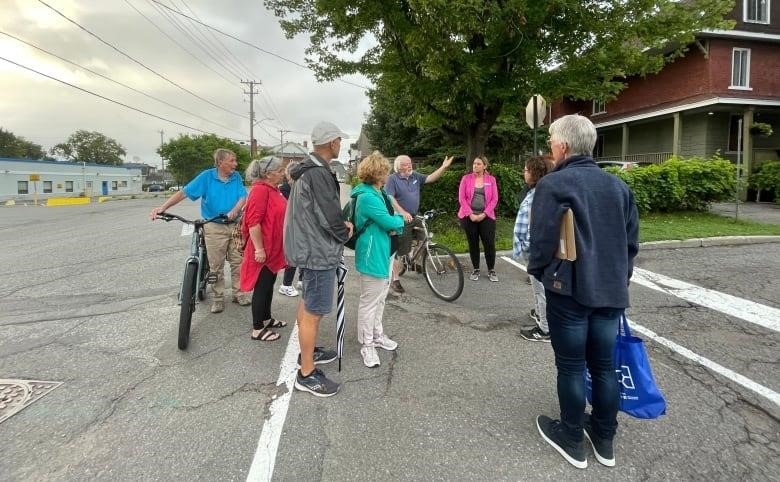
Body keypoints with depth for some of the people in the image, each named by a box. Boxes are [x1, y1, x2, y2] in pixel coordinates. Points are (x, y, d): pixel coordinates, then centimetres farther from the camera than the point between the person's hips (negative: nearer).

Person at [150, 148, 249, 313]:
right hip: (214, 227, -2)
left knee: (237, 261, 7)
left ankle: (239, 293, 21)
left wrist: (234, 211, -27)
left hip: (235, 225, 2)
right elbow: (184, 192, -7)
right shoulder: (207, 176, -5)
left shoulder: (237, 177, 1)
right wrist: (163, 207, -17)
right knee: (216, 265, 4)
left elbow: (243, 197, -6)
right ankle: (218, 298, 16)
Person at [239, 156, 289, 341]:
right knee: (261, 288, 0)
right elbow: (253, 223, -24)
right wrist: (259, 249, -24)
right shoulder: (260, 190, -19)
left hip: (274, 249, 10)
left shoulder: (273, 189, 11)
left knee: (269, 284, 19)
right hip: (264, 250, -10)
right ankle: (257, 329, 10)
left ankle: (266, 318, 33)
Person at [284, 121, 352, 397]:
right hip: (319, 251, -11)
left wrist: (340, 225, 5)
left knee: (307, 303, 22)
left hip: (309, 247, 11)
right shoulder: (318, 174, -22)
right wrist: (345, 233, -3)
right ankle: (307, 374, 7)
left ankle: (307, 351, 39)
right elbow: (329, 216, -22)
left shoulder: (307, 169, 12)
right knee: (314, 311, -3)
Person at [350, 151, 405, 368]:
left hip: (384, 252, 10)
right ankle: (367, 345, 15)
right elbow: (390, 222, -24)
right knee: (369, 302, 2)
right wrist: (400, 220, -2)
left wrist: (395, 225, -12)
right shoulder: (367, 197, -22)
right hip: (372, 256, -10)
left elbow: (391, 218, 11)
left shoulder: (380, 193, 9)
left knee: (380, 298, 21)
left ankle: (377, 335, 37)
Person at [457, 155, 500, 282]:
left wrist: (484, 214, -10)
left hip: (486, 217, 0)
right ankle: (475, 270, 20)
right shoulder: (466, 178, 2)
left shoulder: (491, 179, 3)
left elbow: (494, 199, 0)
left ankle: (491, 270, 13)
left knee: (489, 243, -2)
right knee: (473, 243, 7)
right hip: (469, 216, 0)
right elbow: (461, 198, -2)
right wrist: (470, 214, -10)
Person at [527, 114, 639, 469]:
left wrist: (537, 270, 4)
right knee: (604, 365, 16)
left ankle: (572, 440, 23)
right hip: (610, 290, 6)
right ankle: (604, 439, 30)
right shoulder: (618, 185, 8)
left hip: (569, 290, -6)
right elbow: (631, 241, 11)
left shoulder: (554, 183, -13)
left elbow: (542, 240, -15)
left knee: (571, 367, 7)